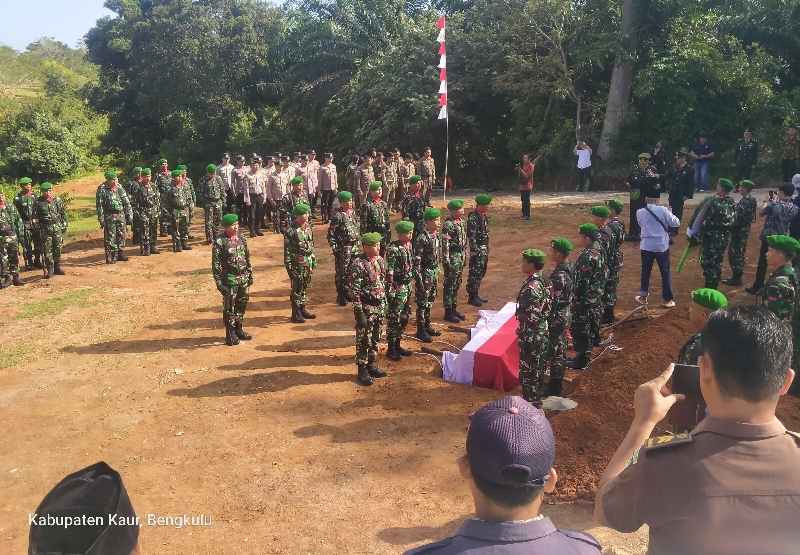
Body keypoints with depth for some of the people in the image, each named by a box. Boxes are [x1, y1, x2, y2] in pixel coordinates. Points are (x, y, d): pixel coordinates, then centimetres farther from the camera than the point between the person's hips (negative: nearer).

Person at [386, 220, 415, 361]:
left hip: (407, 286, 9)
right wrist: (390, 291, -20)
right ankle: (391, 349, 13)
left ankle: (397, 345, 29)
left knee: (404, 317, 16)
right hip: (397, 287, -8)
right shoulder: (393, 249, -20)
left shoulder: (408, 245, 6)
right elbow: (389, 272, -20)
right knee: (393, 318, 1)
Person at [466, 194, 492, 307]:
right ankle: (472, 297, 3)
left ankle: (476, 294, 24)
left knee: (481, 272, 15)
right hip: (477, 249, -9)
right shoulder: (473, 218, -18)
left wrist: (487, 248, 19)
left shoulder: (484, 216, 11)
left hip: (484, 249, 9)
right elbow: (471, 236, -20)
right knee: (475, 273, -4)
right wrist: (475, 251, -21)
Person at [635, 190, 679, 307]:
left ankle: (643, 296, 23)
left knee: (645, 271, 15)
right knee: (665, 272, 7)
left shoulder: (640, 212, -3)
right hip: (662, 246, -2)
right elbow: (676, 223, -7)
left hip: (646, 246, 2)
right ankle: (668, 299, 11)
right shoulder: (663, 210, -11)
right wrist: (669, 214, 8)